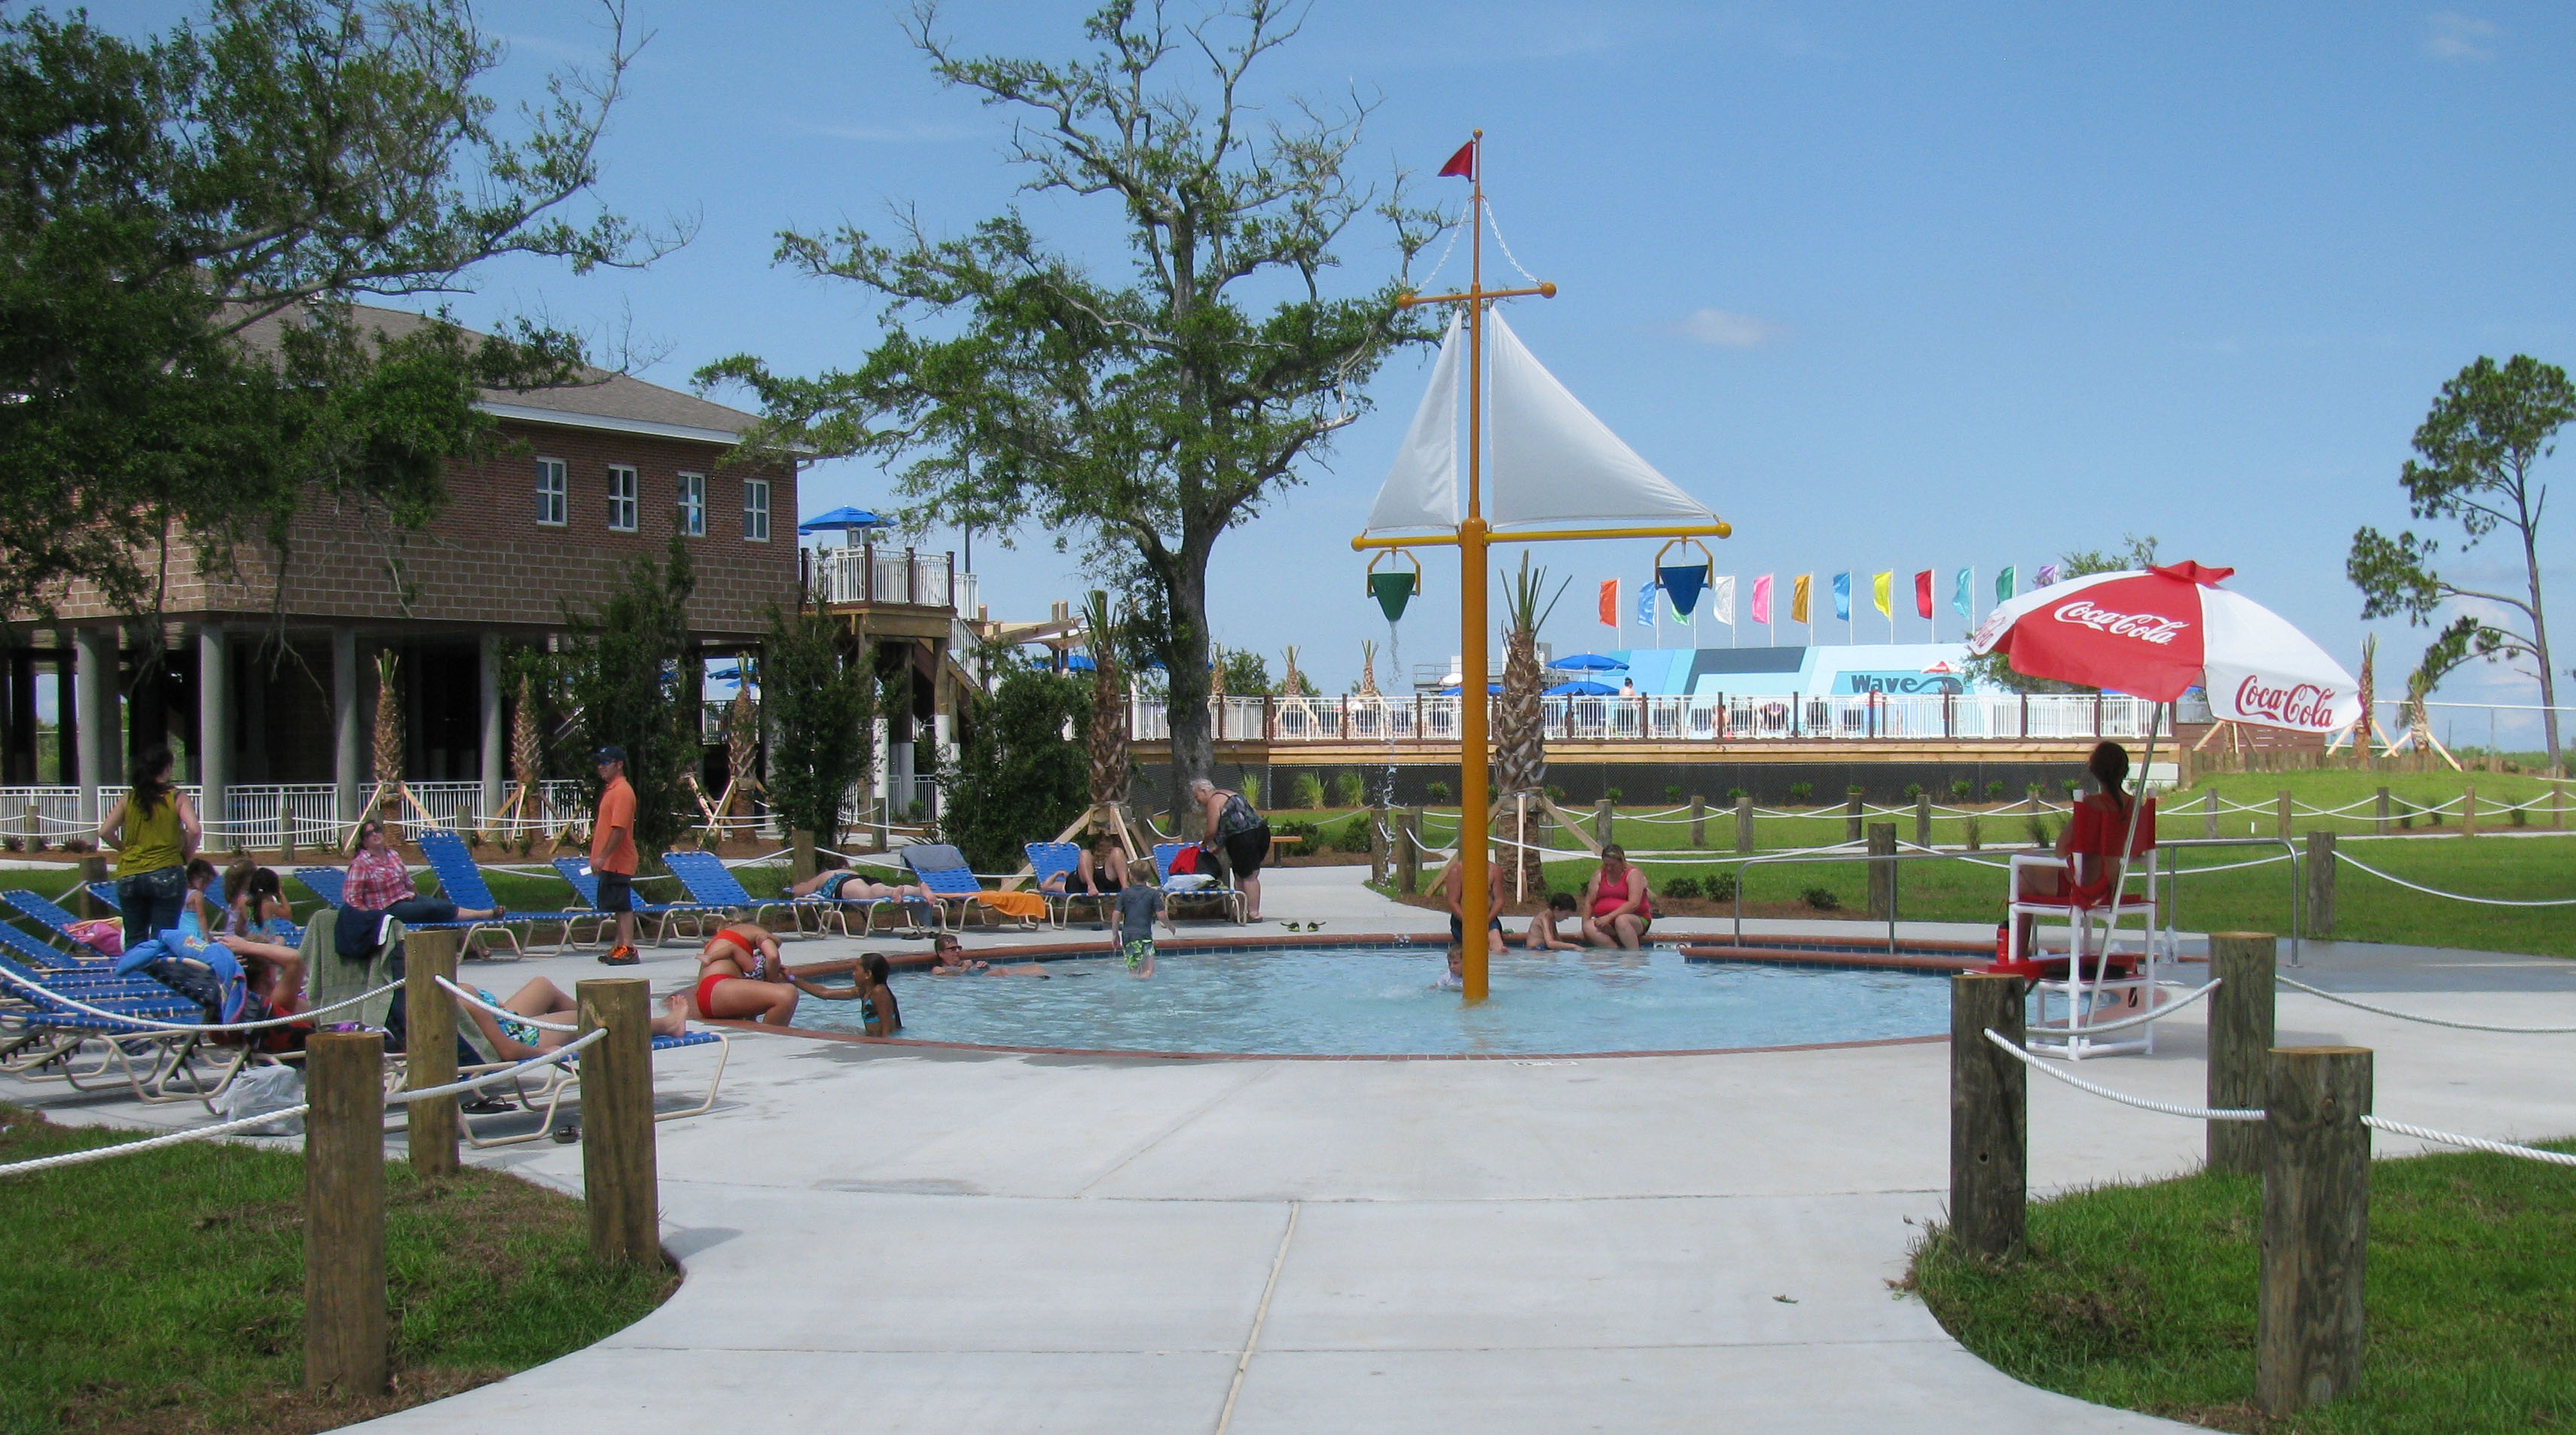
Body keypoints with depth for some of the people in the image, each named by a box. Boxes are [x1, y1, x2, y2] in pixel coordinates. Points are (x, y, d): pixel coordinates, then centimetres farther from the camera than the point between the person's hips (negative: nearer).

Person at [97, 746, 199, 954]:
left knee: (134, 939, 13)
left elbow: (104, 832, 2)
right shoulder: (176, 797, -1)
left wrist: (125, 850, 15)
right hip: (166, 873, -3)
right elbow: (194, 830, -14)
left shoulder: (128, 799, 7)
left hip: (129, 876, 3)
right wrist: (186, 856, 2)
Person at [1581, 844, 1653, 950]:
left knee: (1621, 920, -39)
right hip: (1606, 923, 4)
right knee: (1589, 928, -28)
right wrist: (1585, 925, -6)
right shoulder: (1599, 876, 12)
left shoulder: (1633, 874, -4)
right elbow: (1589, 903, 10)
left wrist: (1609, 917, -24)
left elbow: (1634, 904, -17)